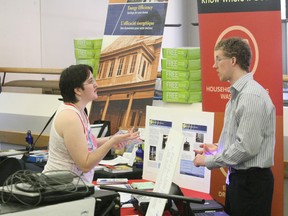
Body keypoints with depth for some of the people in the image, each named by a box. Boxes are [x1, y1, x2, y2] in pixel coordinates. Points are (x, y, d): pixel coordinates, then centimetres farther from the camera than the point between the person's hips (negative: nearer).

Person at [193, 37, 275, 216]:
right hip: (238, 177, 9)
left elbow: (247, 146, -23)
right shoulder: (238, 93, 11)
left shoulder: (252, 96, -20)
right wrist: (218, 149, 8)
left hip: (252, 180, -9)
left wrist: (210, 161, -14)